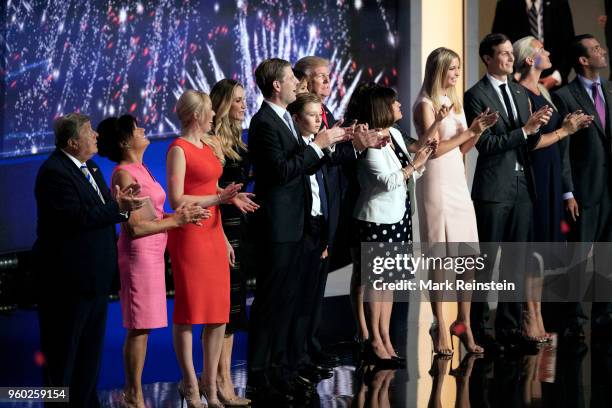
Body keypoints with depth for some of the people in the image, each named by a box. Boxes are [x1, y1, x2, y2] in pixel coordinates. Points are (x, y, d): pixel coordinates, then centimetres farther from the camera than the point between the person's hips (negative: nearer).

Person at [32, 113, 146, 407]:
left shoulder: (89, 169, 13)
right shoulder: (55, 172, -18)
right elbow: (76, 218, -26)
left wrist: (117, 201, -6)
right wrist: (118, 208, -24)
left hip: (94, 276, 10)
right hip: (68, 280, -10)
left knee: (91, 347, 17)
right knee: (63, 348, -1)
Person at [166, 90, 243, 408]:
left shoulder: (207, 146, 14)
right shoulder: (179, 149, -9)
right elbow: (177, 200, -16)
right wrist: (218, 198, -16)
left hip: (213, 235, 8)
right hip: (189, 236, -8)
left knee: (218, 313, 7)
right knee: (188, 312, 1)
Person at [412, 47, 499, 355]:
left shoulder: (455, 102, 16)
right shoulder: (426, 105, -6)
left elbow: (462, 149, 15)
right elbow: (434, 149, -12)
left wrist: (478, 130, -1)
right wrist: (468, 131, -11)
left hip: (458, 182, 7)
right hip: (436, 183, -7)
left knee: (468, 258, 2)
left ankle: (463, 324, 11)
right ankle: (440, 327, 1)